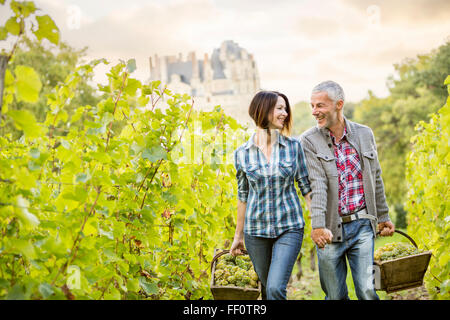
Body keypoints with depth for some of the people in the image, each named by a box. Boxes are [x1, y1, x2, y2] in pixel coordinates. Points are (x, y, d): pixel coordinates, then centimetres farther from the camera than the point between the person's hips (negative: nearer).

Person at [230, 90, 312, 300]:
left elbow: (306, 186, 3)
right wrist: (238, 235, 15)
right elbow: (243, 196, 10)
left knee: (275, 288, -16)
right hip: (256, 230, 2)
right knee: (267, 290, 12)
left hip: (289, 228, -1)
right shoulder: (242, 153, 0)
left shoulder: (293, 146, -1)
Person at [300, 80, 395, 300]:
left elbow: (376, 179, 15)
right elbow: (317, 185, -15)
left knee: (367, 291, -3)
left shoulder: (365, 134, 6)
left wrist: (383, 217, 19)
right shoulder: (309, 140, -3)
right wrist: (318, 225, -26)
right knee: (335, 295, 7)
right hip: (330, 230, -1)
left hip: (362, 226, 1)